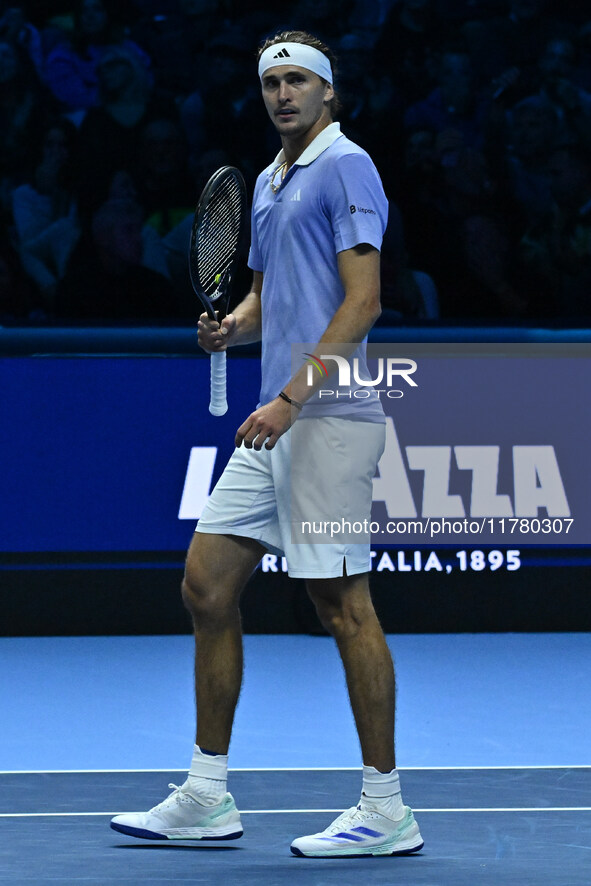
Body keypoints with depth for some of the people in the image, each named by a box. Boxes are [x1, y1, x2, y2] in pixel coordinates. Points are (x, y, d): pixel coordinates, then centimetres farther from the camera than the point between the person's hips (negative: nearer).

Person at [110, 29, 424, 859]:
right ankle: (207, 797, 13)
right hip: (277, 421, 9)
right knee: (208, 584, 7)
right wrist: (230, 326, 5)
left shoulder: (346, 166, -8)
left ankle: (386, 810, -1)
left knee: (344, 603, -7)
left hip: (330, 417, -9)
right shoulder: (268, 184, 19)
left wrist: (290, 398, -20)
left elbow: (362, 301, -15)